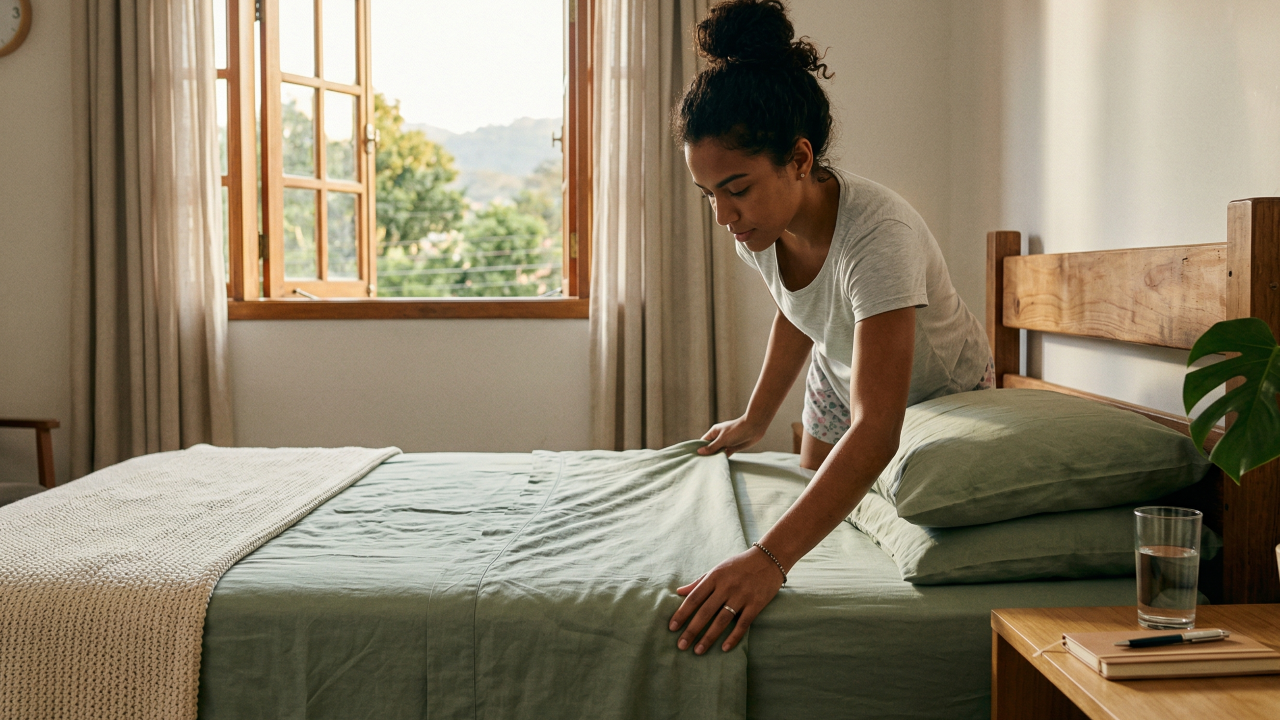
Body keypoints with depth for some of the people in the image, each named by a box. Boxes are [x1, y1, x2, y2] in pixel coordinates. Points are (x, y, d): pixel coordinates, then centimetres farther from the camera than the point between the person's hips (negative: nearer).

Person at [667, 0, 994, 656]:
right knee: (824, 517, 17)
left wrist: (770, 558, -64)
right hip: (841, 379, 6)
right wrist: (754, 420, 4)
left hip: (940, 395, -6)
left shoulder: (878, 235, -45)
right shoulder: (758, 224, -23)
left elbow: (876, 430, -54)